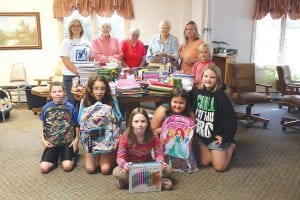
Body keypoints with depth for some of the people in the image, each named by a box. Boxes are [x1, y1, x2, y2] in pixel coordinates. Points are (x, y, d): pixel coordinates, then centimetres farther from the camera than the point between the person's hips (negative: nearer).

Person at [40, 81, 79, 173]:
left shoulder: (70, 107, -5)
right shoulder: (45, 108, 0)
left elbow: (76, 125, 3)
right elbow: (43, 125, 11)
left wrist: (76, 139, -7)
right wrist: (43, 140, 1)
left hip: (67, 142, -2)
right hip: (51, 143, 2)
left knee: (67, 167, -19)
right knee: (44, 168, -13)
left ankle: (72, 156, 16)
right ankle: (55, 159, 19)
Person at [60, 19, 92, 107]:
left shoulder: (86, 43, 12)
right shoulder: (67, 42, 0)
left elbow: (91, 59, 16)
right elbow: (65, 60, -9)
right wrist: (77, 72, -19)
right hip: (70, 76, -4)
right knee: (72, 101, -1)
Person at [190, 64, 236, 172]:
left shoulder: (221, 96, -20)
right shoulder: (196, 92, -6)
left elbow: (231, 118, -20)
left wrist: (226, 137, -18)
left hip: (216, 136, -4)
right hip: (202, 136, 5)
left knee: (220, 167, 1)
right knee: (205, 162, 9)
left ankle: (231, 145, 24)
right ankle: (220, 150, 33)